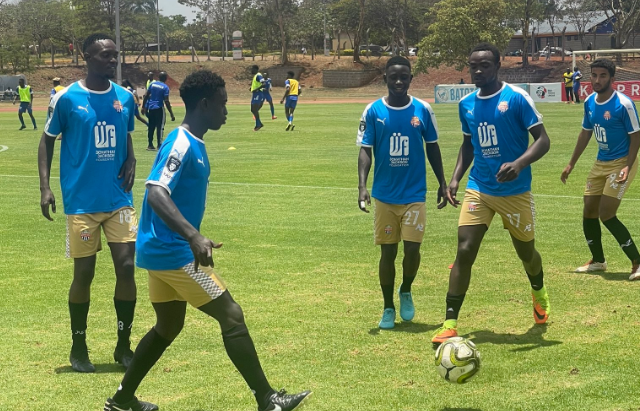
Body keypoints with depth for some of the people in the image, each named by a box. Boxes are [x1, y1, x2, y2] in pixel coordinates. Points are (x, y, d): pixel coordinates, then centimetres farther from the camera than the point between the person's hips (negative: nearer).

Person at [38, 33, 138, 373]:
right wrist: (45, 187, -8)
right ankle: (78, 347, 18)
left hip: (119, 200, 4)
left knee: (127, 268, -1)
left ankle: (123, 345, 13)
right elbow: (47, 141, 2)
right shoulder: (67, 98, -7)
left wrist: (131, 161, 0)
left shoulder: (125, 98, 5)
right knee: (84, 273, 1)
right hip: (82, 202, -3)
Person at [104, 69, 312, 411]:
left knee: (168, 326, 19)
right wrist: (193, 236, -41)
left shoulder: (193, 144, 12)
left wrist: (194, 241, 30)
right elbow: (156, 194, -31)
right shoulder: (181, 145, -18)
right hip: (173, 252, -10)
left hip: (164, 251, 10)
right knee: (231, 317, -6)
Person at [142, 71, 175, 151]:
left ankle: (150, 145, 15)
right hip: (159, 108, -5)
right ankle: (159, 145, -4)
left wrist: (144, 107, 13)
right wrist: (172, 114, -11)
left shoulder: (152, 84, 5)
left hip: (151, 108, 5)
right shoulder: (165, 87, -8)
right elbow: (166, 101, -13)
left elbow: (146, 96, 4)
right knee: (160, 127, -1)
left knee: (151, 126, 12)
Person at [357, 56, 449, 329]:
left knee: (412, 248, -9)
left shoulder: (422, 110, -1)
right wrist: (362, 186, -16)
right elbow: (365, 150, -4)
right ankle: (388, 309, 20)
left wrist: (442, 183, 9)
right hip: (384, 196, 0)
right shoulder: (373, 111, -4)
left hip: (414, 194, 0)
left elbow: (432, 147, 10)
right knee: (387, 252, 5)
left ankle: (406, 292, 21)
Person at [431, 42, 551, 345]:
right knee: (464, 251, -12)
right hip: (478, 190, 3)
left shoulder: (517, 98, -11)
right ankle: (449, 324, -10)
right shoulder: (466, 104, 5)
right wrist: (456, 178, 7)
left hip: (515, 192, -3)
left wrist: (519, 164, -29)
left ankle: (539, 294, 48)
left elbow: (542, 140, -12)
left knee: (526, 252, 14)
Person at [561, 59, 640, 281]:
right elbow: (586, 133, 16)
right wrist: (571, 164, 16)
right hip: (601, 163, 8)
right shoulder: (589, 102, 3)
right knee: (589, 212, 9)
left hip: (621, 163, -8)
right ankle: (598, 261, 28)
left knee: (606, 215, -15)